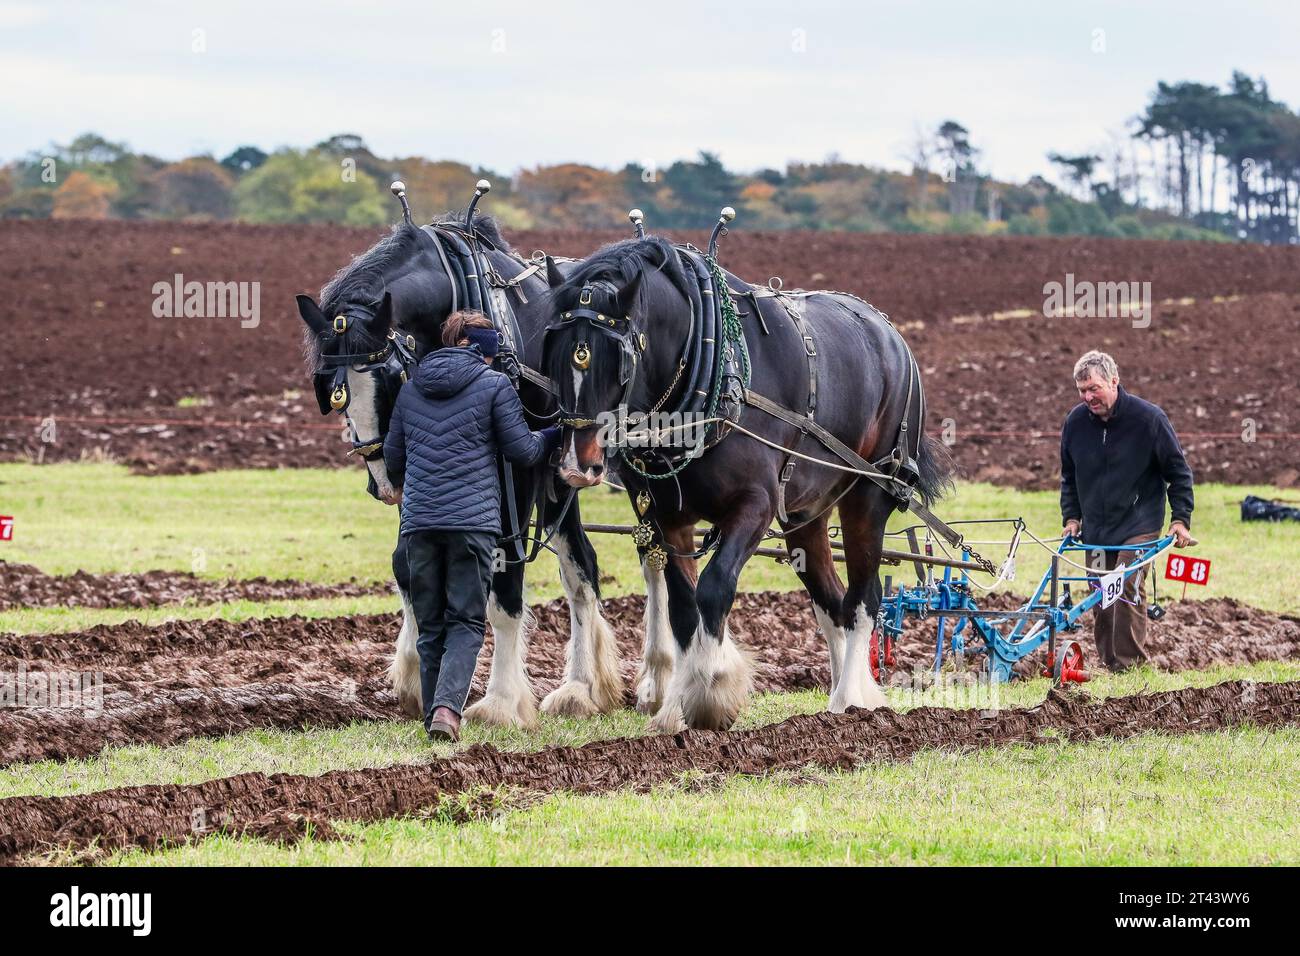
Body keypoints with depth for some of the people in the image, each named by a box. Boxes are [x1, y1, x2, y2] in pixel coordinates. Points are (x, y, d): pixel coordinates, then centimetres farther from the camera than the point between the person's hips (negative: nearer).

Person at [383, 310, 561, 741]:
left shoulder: (411, 388, 13)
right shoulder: (494, 385, -1)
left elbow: (393, 452, 21)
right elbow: (523, 451, 2)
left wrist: (400, 487, 43)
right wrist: (557, 433, 22)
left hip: (419, 519, 4)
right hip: (473, 518, -4)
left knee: (430, 625, 12)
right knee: (466, 623, -1)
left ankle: (434, 713, 11)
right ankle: (448, 707, -20)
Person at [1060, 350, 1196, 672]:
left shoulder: (1148, 418, -11)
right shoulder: (1076, 421, 1)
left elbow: (1178, 472, -2)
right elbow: (1069, 476, 17)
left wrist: (1181, 519, -6)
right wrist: (1071, 517, 9)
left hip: (1139, 526, -4)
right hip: (1096, 529, 4)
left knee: (1129, 587, -16)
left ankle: (1129, 662, -11)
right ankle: (1108, 660, 13)